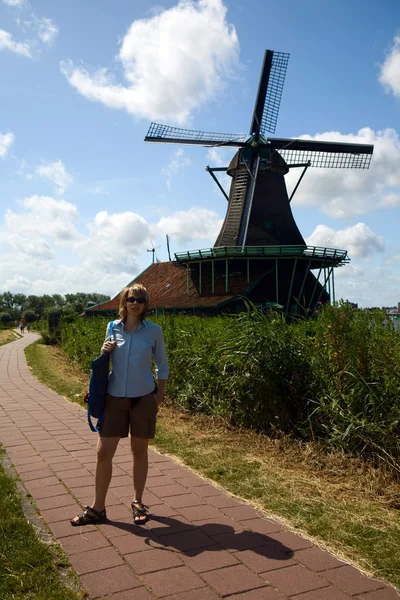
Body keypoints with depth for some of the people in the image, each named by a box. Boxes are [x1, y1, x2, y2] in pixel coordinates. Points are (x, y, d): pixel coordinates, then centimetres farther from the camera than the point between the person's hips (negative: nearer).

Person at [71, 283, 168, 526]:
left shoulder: (154, 330, -6)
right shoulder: (113, 327, 0)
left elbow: (162, 366, 3)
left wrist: (159, 397, 1)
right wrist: (104, 351, -10)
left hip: (143, 398, -2)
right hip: (115, 398, 2)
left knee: (139, 451, 11)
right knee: (104, 452, 3)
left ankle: (138, 503, 29)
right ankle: (98, 508, 18)